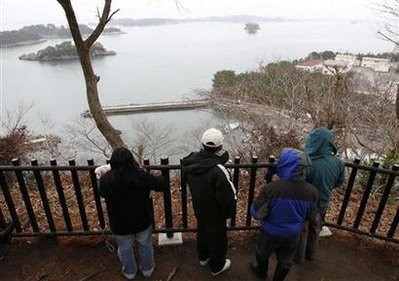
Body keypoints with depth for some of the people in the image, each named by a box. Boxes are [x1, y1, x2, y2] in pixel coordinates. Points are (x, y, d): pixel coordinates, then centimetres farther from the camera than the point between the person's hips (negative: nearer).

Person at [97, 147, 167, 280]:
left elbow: (102, 193, 0)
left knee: (125, 249, 28)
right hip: (142, 221, 0)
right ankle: (147, 269, 49)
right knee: (145, 245, 26)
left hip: (119, 224, 1)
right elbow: (162, 184, -12)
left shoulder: (106, 180, -24)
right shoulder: (141, 177, -27)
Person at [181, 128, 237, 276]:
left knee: (202, 231, 30)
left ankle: (203, 257, 54)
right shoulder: (217, 170, -37)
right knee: (217, 238, 19)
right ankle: (217, 266, 43)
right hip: (215, 214, -6)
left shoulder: (191, 161, -14)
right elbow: (229, 196, -31)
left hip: (199, 210, 6)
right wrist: (228, 212, -10)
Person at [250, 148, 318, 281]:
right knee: (285, 261, 27)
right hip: (294, 235, 3)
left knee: (262, 253, 29)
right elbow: (310, 215, -2)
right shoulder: (311, 192, -20)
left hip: (272, 233, -2)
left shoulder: (272, 188, -35)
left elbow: (256, 213, -24)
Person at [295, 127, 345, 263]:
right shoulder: (339, 163, -18)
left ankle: (299, 256, 40)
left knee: (302, 230, 20)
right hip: (323, 203, 5)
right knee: (315, 229, 28)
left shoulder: (308, 164, -37)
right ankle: (310, 254, 48)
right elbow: (339, 182, 0)